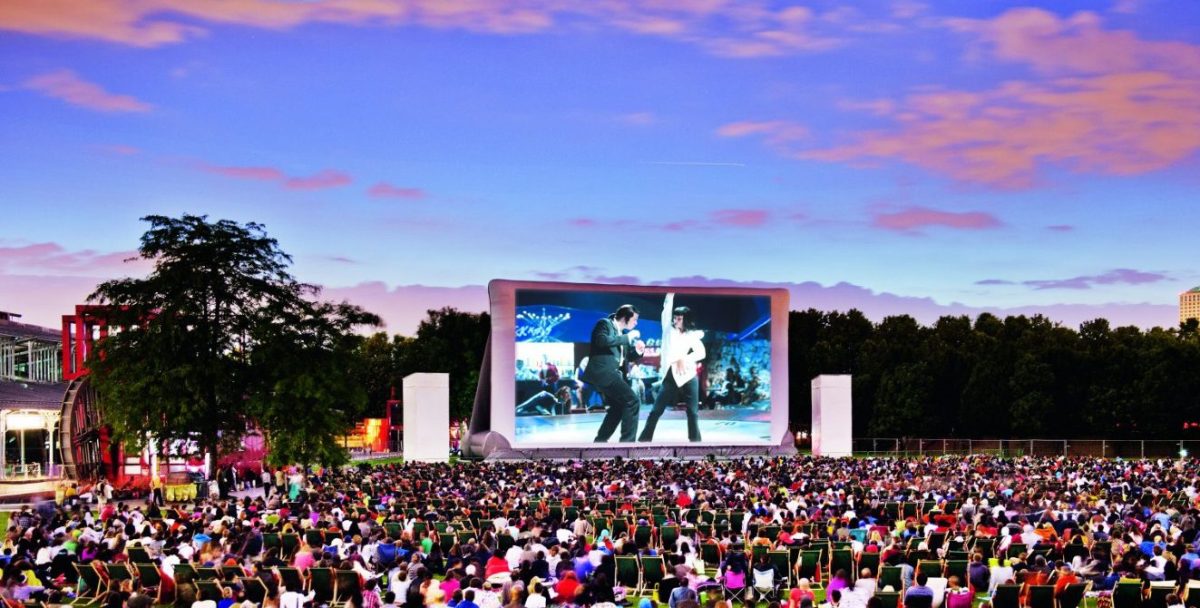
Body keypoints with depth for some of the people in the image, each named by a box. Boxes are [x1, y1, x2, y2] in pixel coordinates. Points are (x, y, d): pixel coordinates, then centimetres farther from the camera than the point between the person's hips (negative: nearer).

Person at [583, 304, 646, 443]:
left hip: (611, 373, 10)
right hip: (602, 371, -10)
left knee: (617, 407, 18)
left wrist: (638, 351, 0)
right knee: (632, 400, -15)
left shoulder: (623, 333, 19)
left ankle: (600, 441, 25)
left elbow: (627, 356, 23)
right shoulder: (605, 324, -5)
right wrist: (627, 337, -19)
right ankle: (627, 441, -14)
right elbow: (602, 341, -25)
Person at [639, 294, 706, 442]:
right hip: (670, 377, 1)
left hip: (688, 377, -1)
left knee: (693, 412, 1)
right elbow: (667, 308, 3)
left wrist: (685, 359, -17)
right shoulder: (669, 330, 11)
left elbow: (701, 353, -5)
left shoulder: (693, 335, 7)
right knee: (656, 411, -2)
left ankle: (695, 442, 7)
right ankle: (644, 440, 2)